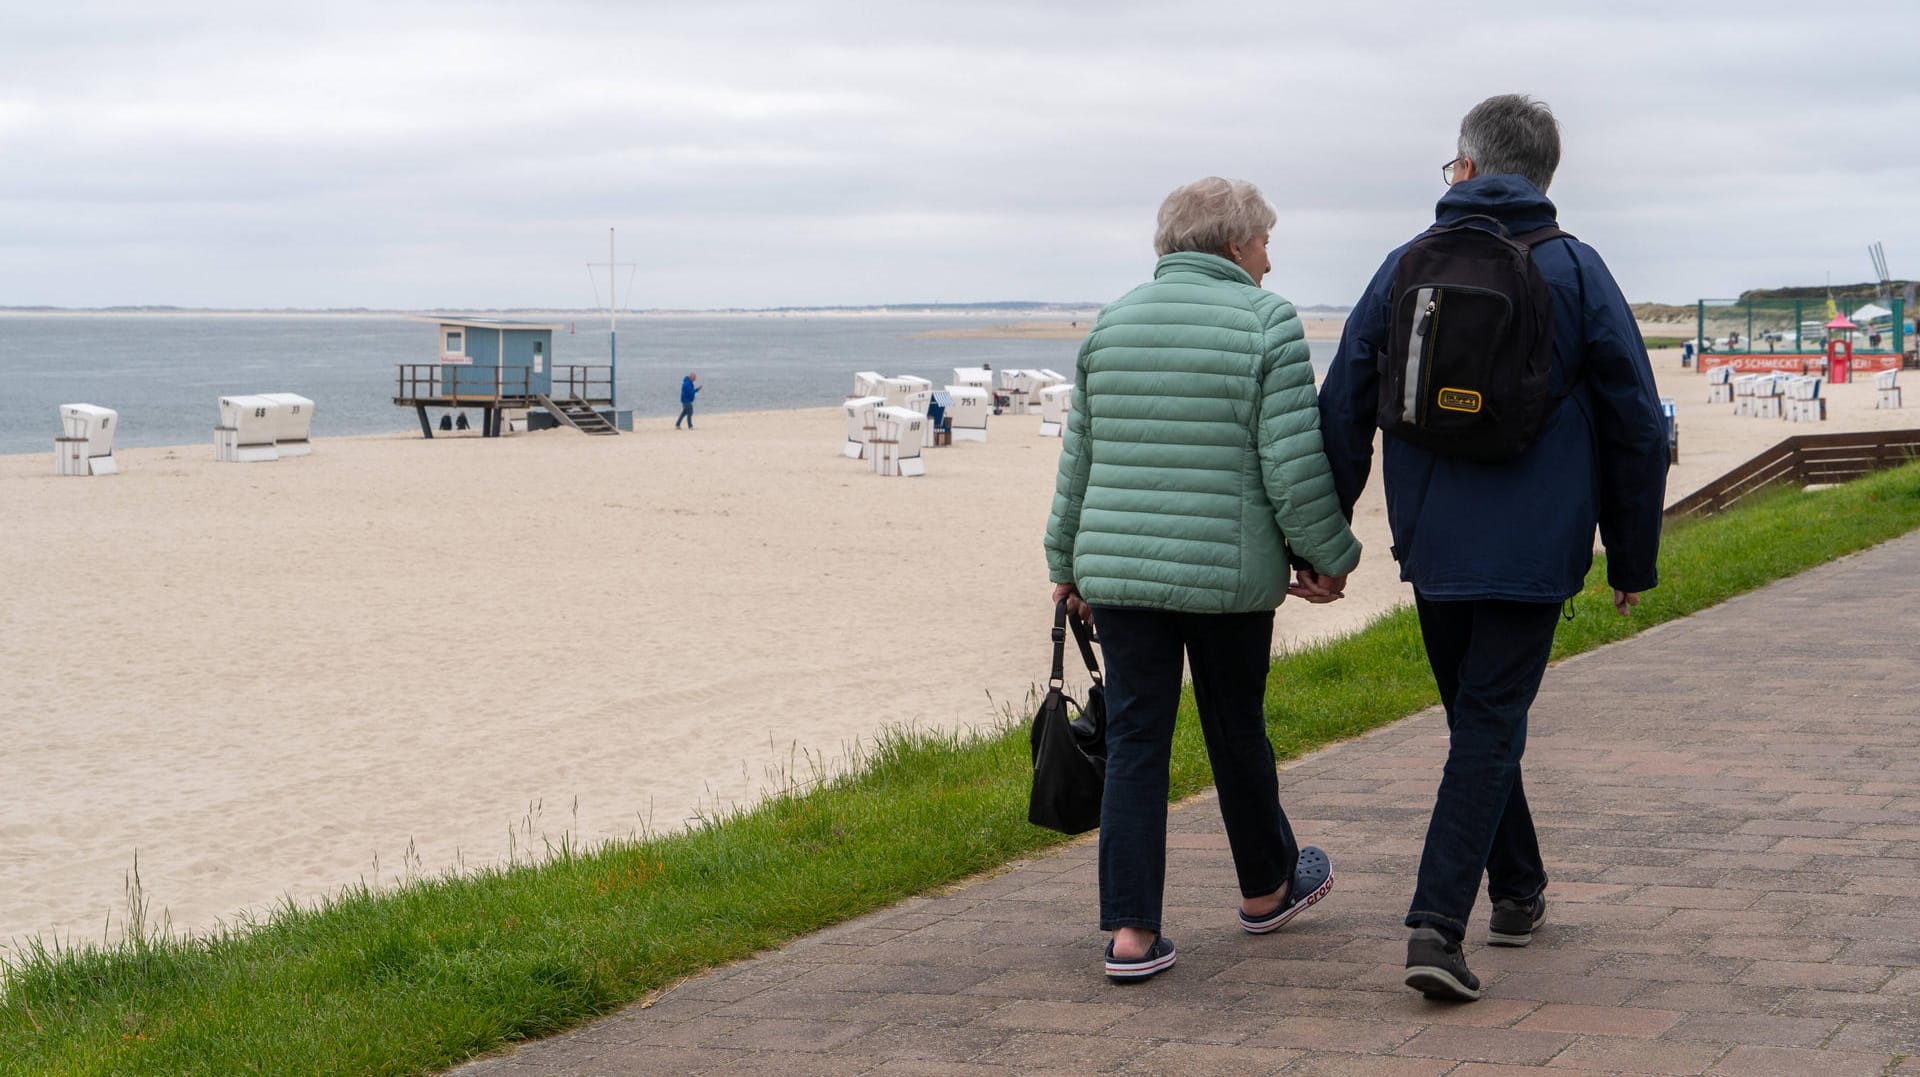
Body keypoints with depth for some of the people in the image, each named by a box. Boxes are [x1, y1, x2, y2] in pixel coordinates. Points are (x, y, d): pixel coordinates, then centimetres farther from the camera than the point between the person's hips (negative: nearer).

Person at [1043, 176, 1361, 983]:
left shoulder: (1112, 324, 8)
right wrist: (1328, 555, 0)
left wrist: (1068, 562, 20)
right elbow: (1293, 462, -11)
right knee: (1237, 732, 14)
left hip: (1120, 571, 3)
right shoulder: (1266, 323, -7)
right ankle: (1265, 889, 35)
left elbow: (1080, 458, 12)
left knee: (1134, 744, 4)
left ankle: (1131, 931, -1)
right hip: (1230, 573, -3)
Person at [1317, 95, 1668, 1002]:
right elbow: (1637, 425, -1)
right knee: (1488, 728, -2)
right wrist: (1633, 556, 9)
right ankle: (1437, 923, -14)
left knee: (1479, 716, 19)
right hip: (1535, 547, -2)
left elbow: (1343, 410, 4)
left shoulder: (1406, 269, 2)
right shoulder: (1574, 272, -3)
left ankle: (1517, 891, 31)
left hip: (1432, 546, 2)